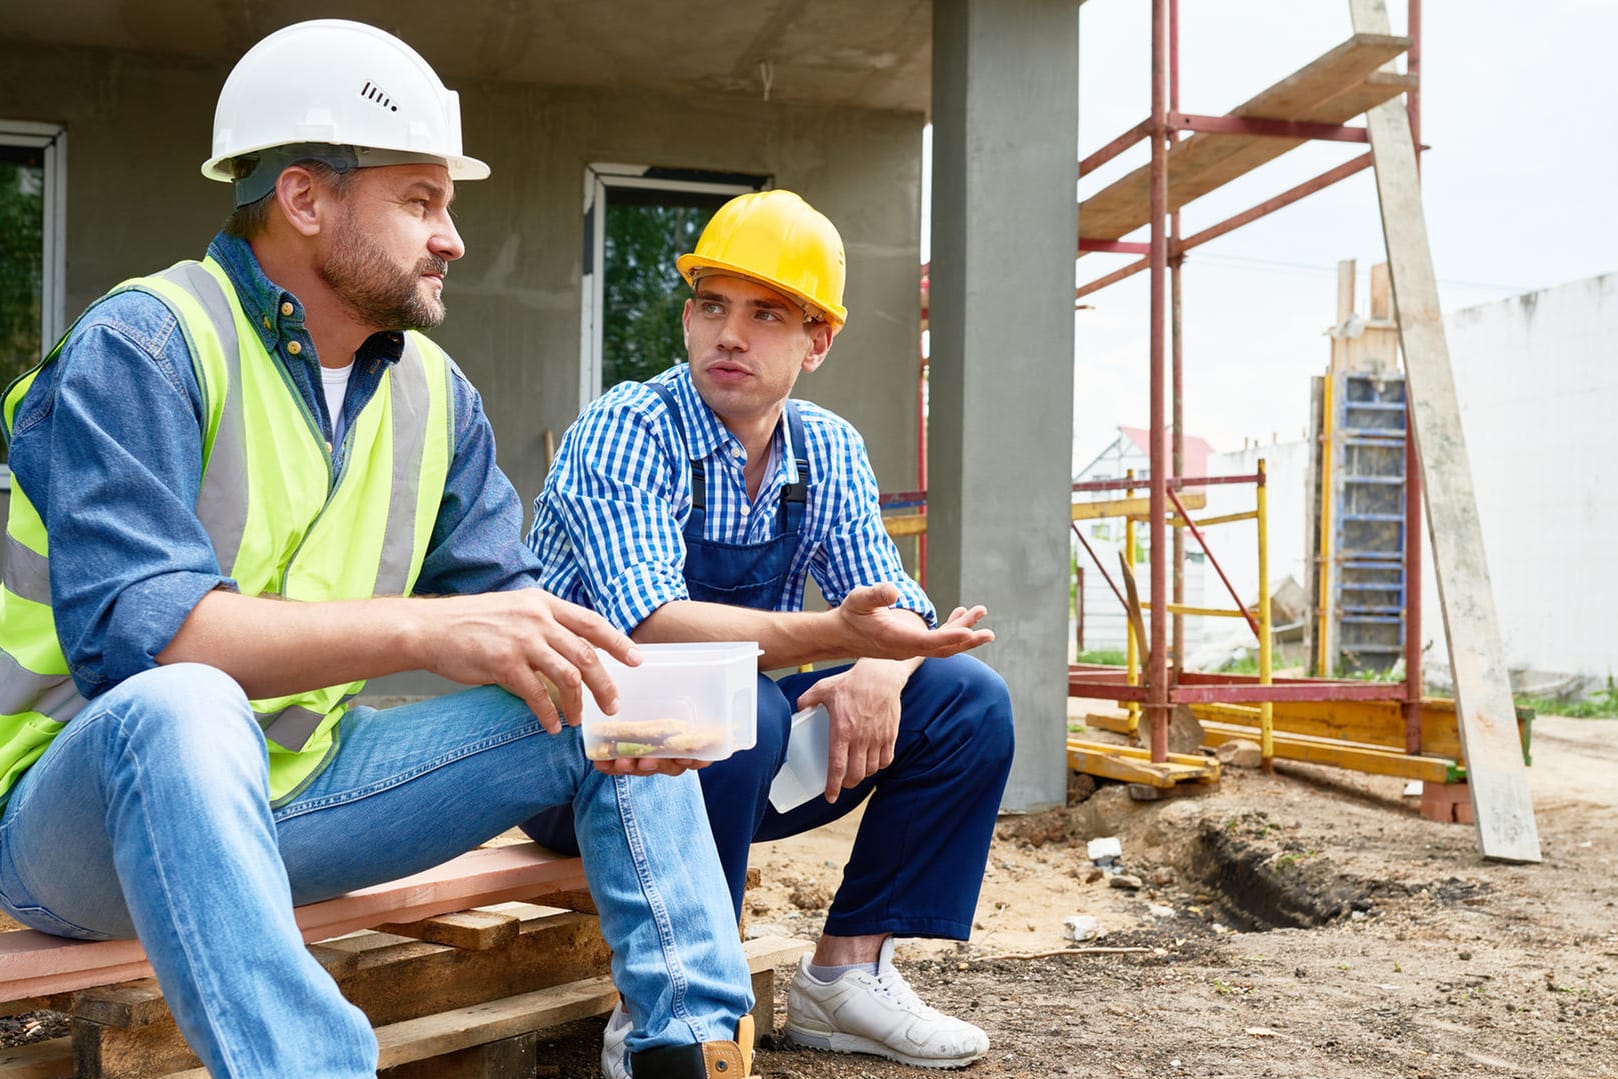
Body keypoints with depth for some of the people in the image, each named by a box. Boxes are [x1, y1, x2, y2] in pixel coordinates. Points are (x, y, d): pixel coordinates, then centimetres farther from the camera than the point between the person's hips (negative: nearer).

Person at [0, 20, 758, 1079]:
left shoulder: (433, 392, 6)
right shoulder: (139, 350, -16)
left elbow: (501, 597, 1)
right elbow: (128, 626, -28)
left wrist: (607, 688, -21)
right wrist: (425, 630, -37)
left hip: (295, 793, 6)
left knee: (606, 705, -3)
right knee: (182, 707, -40)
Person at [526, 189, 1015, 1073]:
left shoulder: (830, 451, 1)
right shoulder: (623, 434, -18)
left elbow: (893, 606, 0)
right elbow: (649, 625, -32)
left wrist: (880, 670, -24)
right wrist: (834, 635, -45)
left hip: (734, 752, 6)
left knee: (967, 699, -6)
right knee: (736, 711, -37)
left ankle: (846, 971, -2)